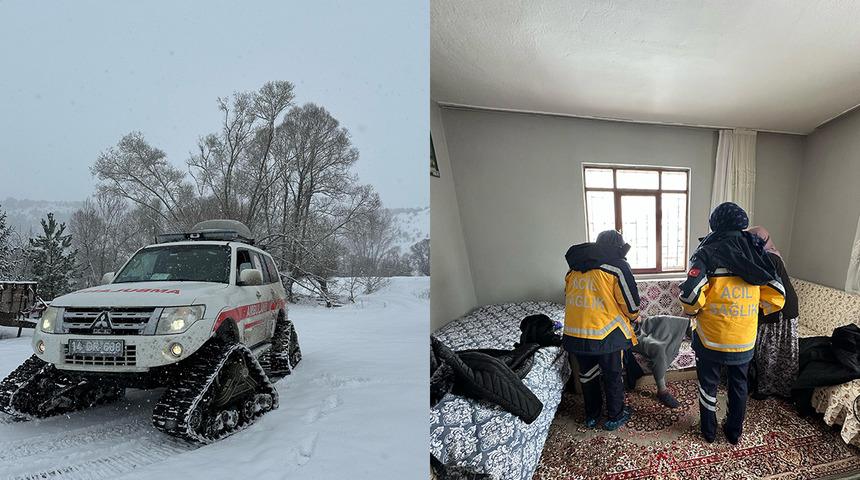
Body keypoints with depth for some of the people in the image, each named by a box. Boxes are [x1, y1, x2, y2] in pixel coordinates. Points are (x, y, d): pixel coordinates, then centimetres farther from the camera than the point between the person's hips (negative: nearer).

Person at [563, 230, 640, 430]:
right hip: (606, 333, -5)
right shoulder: (617, 266, -7)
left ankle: (591, 415, 36)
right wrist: (634, 316, 17)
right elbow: (630, 302, -4)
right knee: (612, 376, 16)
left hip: (574, 332, 5)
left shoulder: (574, 267, 10)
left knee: (587, 375, 21)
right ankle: (615, 417, 32)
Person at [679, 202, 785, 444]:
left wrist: (692, 310, -3)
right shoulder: (756, 251, -1)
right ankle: (734, 431, 35)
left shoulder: (707, 253, -14)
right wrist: (754, 309, 16)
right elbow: (776, 296, -1)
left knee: (708, 384, 15)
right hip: (744, 339, 4)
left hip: (711, 337, -4)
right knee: (739, 384, 22)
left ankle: (709, 430, 30)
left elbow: (690, 295, -24)